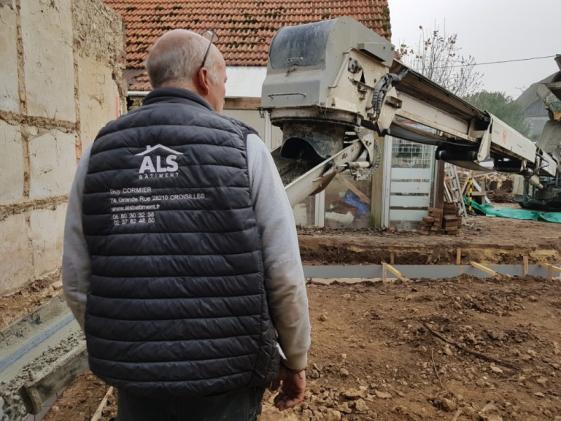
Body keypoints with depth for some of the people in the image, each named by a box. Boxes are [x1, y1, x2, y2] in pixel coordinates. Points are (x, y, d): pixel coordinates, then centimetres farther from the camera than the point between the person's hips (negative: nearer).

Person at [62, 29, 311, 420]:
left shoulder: (98, 152, -2)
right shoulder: (243, 146, -10)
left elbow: (78, 282, 1)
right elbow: (284, 275, -12)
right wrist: (295, 359, 4)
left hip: (134, 377, 3)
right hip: (226, 376, -2)